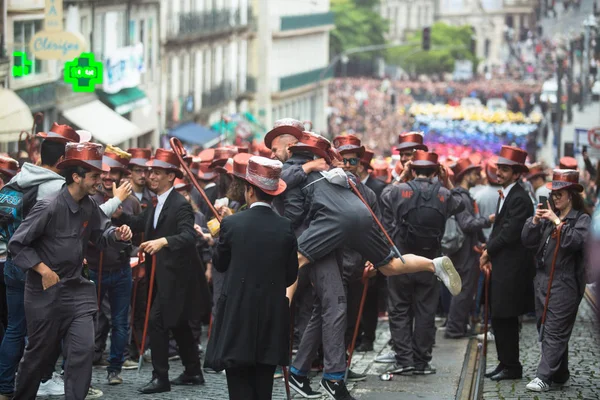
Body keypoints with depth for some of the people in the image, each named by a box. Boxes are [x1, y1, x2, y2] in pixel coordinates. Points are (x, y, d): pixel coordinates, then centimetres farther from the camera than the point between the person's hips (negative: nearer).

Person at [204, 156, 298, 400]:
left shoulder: (232, 224, -9)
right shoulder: (285, 227, -2)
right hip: (273, 315, 3)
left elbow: (219, 264, 5)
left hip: (237, 316, -3)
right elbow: (291, 275, 5)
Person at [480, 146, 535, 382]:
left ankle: (512, 367, 2)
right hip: (502, 265, 10)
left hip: (511, 267, -10)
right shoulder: (505, 195, 15)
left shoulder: (519, 198, -16)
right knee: (500, 319, 13)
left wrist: (488, 252, -8)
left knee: (505, 318, -5)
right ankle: (505, 363, 20)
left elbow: (509, 233, -20)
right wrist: (489, 252, 5)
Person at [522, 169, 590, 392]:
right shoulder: (547, 218, 13)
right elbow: (527, 241, 7)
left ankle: (544, 377, -13)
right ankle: (559, 375, 19)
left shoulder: (581, 219, -2)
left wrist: (557, 222, -18)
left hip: (565, 283, -7)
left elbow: (577, 241, -19)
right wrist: (535, 220, -7)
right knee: (547, 330, 11)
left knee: (555, 331, -9)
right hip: (543, 280, 7)